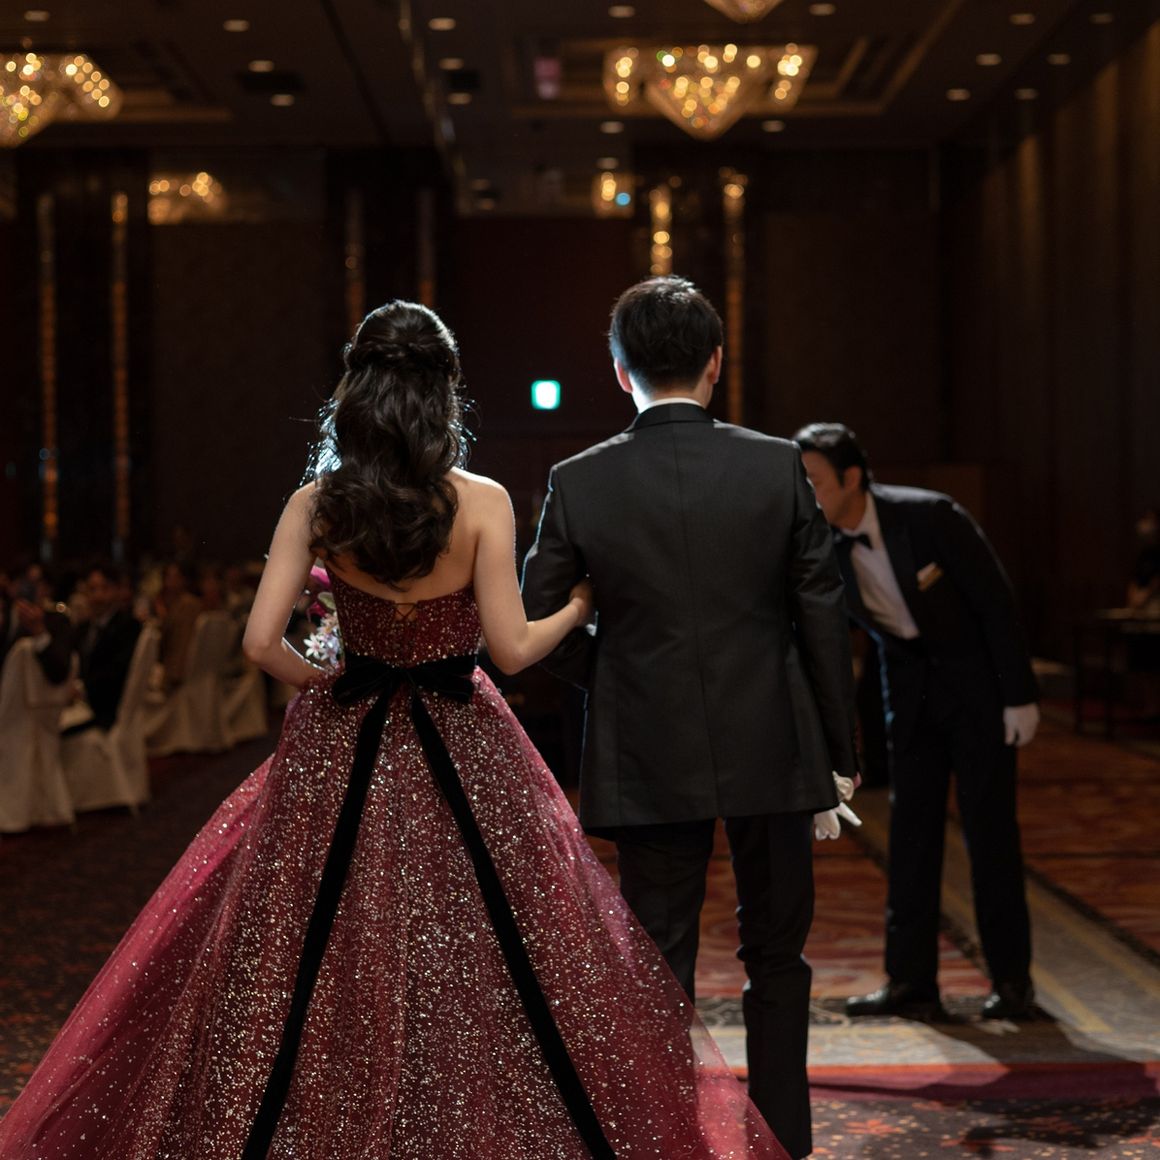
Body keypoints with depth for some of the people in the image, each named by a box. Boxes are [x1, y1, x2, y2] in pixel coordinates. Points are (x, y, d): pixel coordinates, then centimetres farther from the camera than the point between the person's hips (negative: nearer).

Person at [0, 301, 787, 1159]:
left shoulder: (315, 504, -5)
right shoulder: (482, 504, -11)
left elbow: (263, 643, -7)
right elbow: (510, 647, -9)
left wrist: (324, 684, 12)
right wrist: (578, 606, 8)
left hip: (342, 748, 2)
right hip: (460, 756, -2)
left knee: (320, 974, 11)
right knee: (481, 971, 8)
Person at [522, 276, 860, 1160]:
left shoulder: (579, 483, -7)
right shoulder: (779, 468, -7)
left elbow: (536, 619, -1)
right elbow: (824, 618, -3)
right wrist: (841, 747, 6)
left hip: (648, 762, 0)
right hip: (772, 751, 0)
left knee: (660, 964, 9)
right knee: (776, 956, 16)